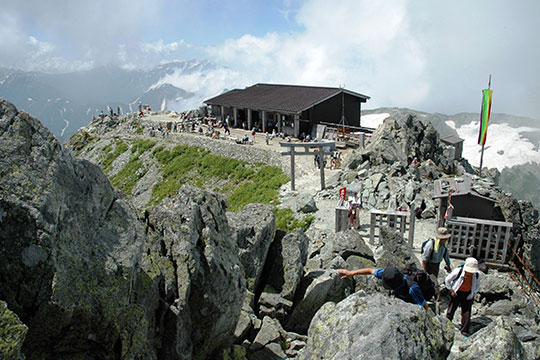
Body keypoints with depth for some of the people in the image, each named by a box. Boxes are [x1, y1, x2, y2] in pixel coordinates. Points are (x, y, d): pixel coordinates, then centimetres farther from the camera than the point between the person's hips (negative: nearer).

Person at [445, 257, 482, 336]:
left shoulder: (477, 275, -16)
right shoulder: (457, 271, -26)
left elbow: (477, 285, 9)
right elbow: (447, 280, -9)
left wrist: (474, 293, 1)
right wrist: (451, 290, -7)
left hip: (468, 295, 2)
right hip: (456, 293, -2)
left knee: (466, 312, 2)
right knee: (451, 310, 7)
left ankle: (464, 330, 18)